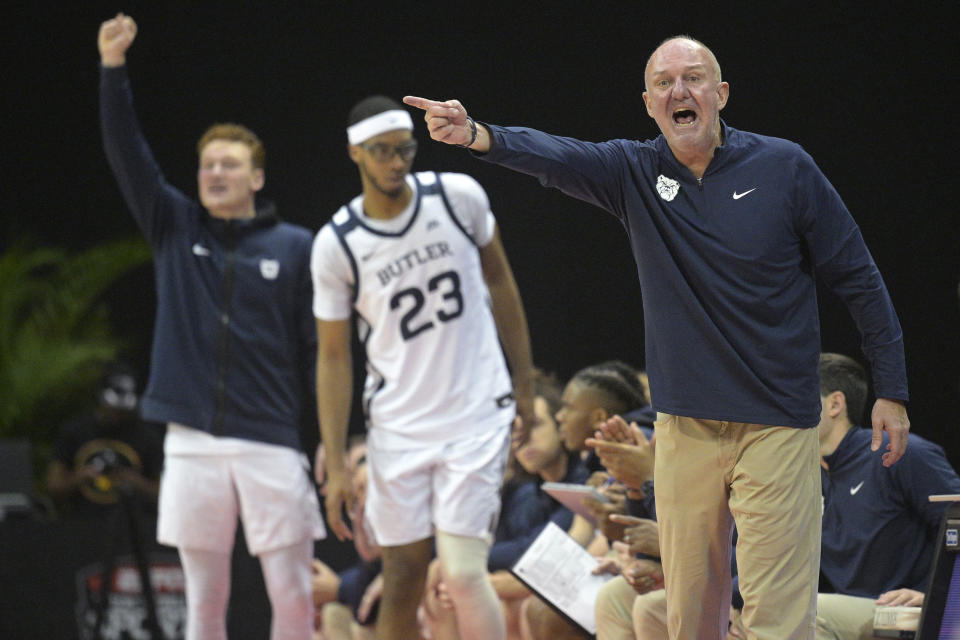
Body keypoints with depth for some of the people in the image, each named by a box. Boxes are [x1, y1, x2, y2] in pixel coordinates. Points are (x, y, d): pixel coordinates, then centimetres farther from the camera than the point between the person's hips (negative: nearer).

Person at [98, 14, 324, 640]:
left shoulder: (296, 248, 5)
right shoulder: (176, 228, 10)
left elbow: (319, 349, 3)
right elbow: (127, 154, 0)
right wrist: (114, 69, -12)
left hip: (272, 445, -1)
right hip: (192, 442, 2)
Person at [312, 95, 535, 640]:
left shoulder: (459, 197, -6)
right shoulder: (335, 245, -7)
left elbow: (499, 281, 10)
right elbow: (334, 357, 0)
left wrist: (525, 384, 11)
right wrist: (336, 466, -3)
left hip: (477, 417, -1)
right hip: (398, 427, 1)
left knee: (464, 572, -12)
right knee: (402, 579, 5)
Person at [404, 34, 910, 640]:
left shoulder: (784, 167, -3)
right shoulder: (636, 172, 3)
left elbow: (859, 281, 2)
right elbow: (557, 157, -17)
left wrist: (891, 391, 2)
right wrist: (479, 135, -38)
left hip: (777, 424, -3)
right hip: (685, 425, 3)